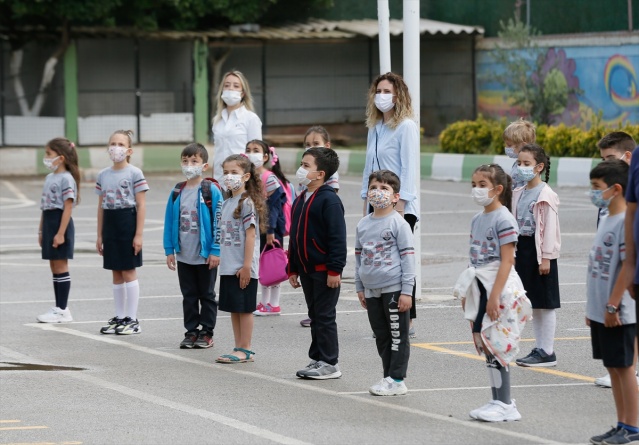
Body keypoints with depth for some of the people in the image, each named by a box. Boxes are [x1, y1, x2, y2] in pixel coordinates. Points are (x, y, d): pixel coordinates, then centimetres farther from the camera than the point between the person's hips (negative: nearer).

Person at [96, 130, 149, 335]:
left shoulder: (135, 173, -6)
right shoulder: (103, 175, 10)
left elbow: (141, 205, -8)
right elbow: (101, 206, 14)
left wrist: (139, 234, -13)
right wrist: (99, 235, 12)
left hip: (127, 221, -5)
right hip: (110, 225, 6)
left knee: (128, 272, -3)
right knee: (116, 274, 10)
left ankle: (132, 319, 2)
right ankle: (119, 317, 17)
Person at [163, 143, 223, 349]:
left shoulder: (211, 191, -10)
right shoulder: (177, 192, 3)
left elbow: (218, 222, -11)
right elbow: (169, 221, 7)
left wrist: (215, 251, -14)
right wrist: (169, 250, 4)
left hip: (205, 255, -4)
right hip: (184, 255, 4)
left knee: (207, 295, 7)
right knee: (189, 296, 11)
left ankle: (206, 333, 14)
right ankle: (191, 331, 19)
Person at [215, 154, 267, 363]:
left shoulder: (247, 202, -11)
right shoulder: (227, 203, 13)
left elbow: (250, 235, -15)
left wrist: (246, 266, -18)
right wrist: (222, 260, 15)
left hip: (243, 269, -8)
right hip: (228, 267, 8)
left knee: (244, 308, -2)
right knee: (233, 308, 11)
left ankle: (245, 350, 3)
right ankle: (239, 349, 17)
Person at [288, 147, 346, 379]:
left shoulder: (329, 200, -14)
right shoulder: (300, 201, 13)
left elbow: (337, 237, -18)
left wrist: (335, 270, -21)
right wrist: (293, 270, 18)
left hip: (324, 270, -9)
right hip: (306, 269, 9)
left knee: (324, 316, -4)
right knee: (315, 316, 14)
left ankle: (329, 363, 2)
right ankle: (317, 359, 21)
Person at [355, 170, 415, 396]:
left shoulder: (398, 224, -8)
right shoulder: (363, 224, 9)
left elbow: (408, 257, -9)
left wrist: (407, 291, -12)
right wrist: (360, 287, 15)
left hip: (394, 288, -6)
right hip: (371, 290, 6)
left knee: (398, 335, -1)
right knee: (381, 335, 12)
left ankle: (397, 380, 2)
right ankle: (388, 376, 21)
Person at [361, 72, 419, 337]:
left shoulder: (406, 127, -8)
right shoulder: (374, 128, 15)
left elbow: (409, 167, -13)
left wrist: (401, 203, -18)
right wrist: (366, 201, 15)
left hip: (399, 206, -7)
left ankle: (408, 321, -2)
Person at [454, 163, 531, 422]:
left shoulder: (503, 219, -13)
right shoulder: (477, 220, 12)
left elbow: (507, 260, -17)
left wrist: (494, 295, -23)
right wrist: (465, 293, 15)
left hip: (499, 285, -9)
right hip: (480, 286, 9)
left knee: (495, 345, -8)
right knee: (486, 345, 10)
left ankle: (504, 406, -2)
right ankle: (498, 400, 16)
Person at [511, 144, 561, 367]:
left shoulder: (546, 195, -12)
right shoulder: (518, 194, 11)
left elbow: (550, 227, -15)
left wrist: (546, 257, -18)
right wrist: (513, 254, 14)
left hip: (539, 251, -8)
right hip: (523, 249, 8)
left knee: (544, 303, -3)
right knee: (533, 304, 12)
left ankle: (547, 352, 1)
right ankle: (540, 349, 18)